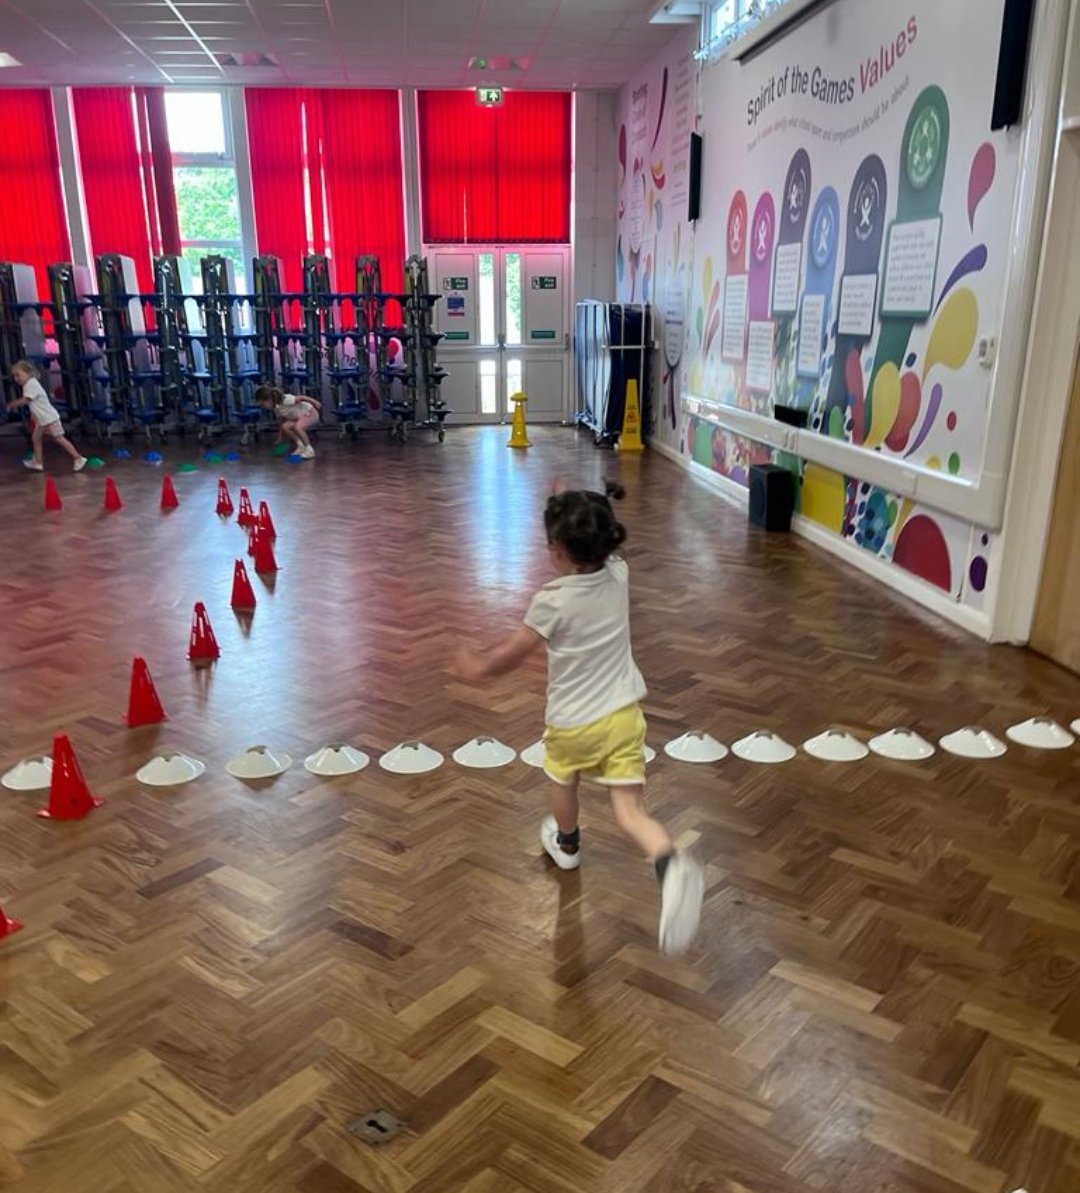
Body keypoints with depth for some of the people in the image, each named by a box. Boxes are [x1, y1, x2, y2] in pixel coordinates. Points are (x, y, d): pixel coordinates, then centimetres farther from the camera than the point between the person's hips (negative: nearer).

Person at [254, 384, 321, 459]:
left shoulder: (285, 400, -27)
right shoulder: (276, 409, 0)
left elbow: (301, 398, -27)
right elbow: (281, 424, 9)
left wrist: (315, 402, -30)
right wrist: (279, 440, 13)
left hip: (311, 412, -8)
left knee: (296, 427, -32)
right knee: (285, 427, -11)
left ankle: (309, 450, -19)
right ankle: (300, 445, 5)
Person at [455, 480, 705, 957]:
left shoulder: (552, 601, -20)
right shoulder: (619, 575, -6)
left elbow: (511, 654, -8)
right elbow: (601, 549, 19)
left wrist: (476, 664, 11)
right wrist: (569, 510, 20)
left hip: (572, 723, -3)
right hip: (623, 713, 3)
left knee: (562, 780, 30)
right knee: (630, 810, 1)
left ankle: (566, 844, 56)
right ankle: (671, 866, -29)